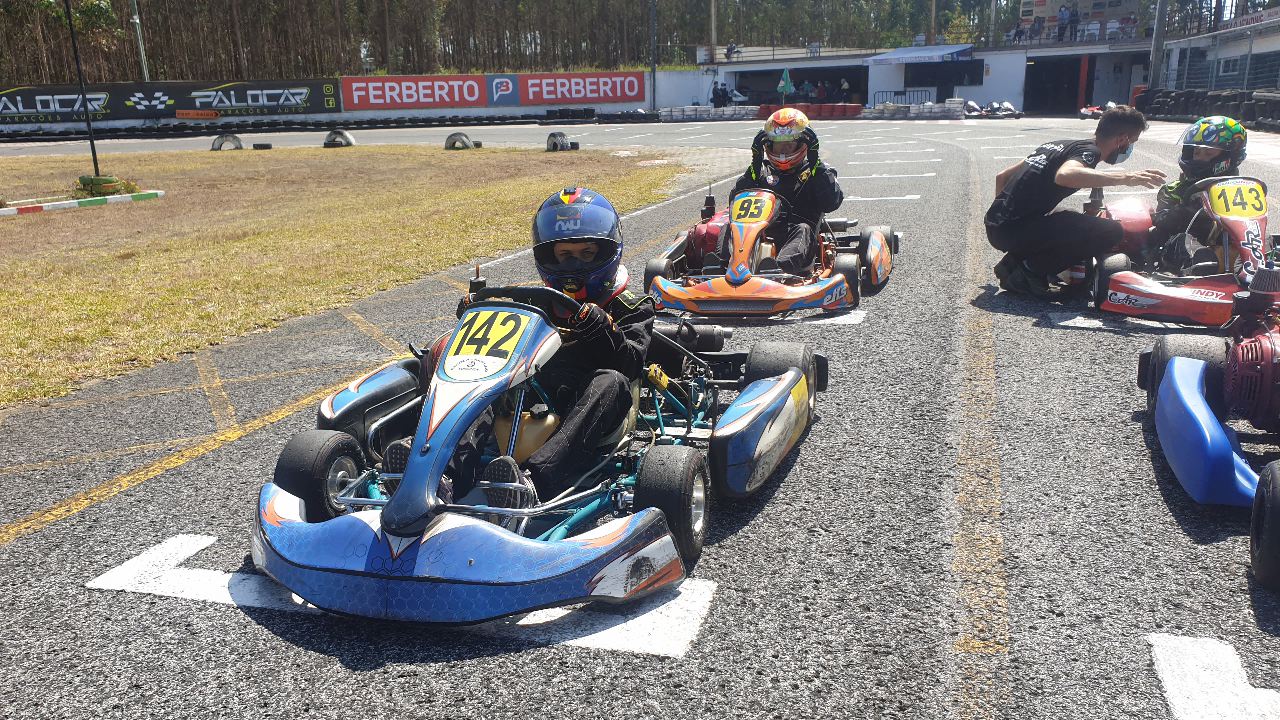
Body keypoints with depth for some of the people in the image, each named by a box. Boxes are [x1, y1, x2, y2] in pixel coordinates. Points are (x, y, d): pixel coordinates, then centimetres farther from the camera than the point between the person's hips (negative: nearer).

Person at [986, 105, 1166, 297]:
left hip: (994, 225, 9)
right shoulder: (1089, 150, -6)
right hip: (1012, 229, -9)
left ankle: (1013, 262, 14)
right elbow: (1065, 175, -32)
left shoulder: (1059, 144, 21)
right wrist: (1125, 178, -29)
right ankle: (1030, 270, -7)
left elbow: (1002, 176, 27)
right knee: (1110, 232, -13)